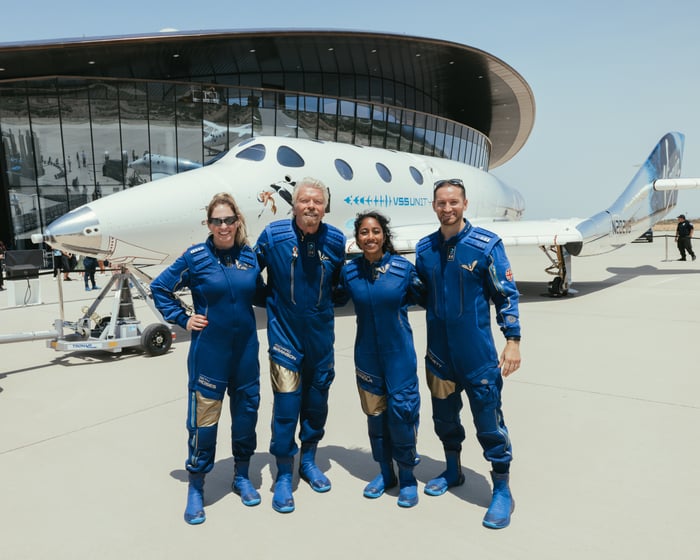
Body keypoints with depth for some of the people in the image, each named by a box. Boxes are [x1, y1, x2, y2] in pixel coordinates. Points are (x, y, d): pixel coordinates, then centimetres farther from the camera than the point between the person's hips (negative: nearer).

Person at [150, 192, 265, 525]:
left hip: (245, 351, 4)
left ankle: (242, 476, 34)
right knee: (203, 418, 3)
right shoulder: (196, 257, -6)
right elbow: (160, 288, 3)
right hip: (208, 353, -3)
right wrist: (183, 320, -3)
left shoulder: (250, 257, 2)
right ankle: (196, 489, 23)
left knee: (246, 413, 13)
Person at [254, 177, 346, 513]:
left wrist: (326, 302, 7)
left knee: (317, 400, 15)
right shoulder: (272, 235, -12)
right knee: (286, 404, -2)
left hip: (321, 334, 3)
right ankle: (283, 476, 17)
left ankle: (309, 461, 36)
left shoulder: (335, 240, -6)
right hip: (285, 333, -3)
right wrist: (272, 301, 2)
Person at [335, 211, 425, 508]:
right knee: (374, 413, 12)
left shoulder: (403, 267, -9)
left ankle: (407, 476, 19)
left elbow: (421, 297, 6)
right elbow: (337, 299, 15)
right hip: (367, 354, 3)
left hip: (399, 353, -2)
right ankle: (385, 472, 31)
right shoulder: (349, 271, -3)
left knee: (401, 411, -3)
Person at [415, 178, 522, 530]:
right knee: (444, 415, 18)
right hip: (439, 352, 5)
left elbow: (506, 294, -5)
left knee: (489, 420, 1)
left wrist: (512, 339, -10)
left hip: (478, 353, -4)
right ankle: (452, 471, 40)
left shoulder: (486, 244, -8)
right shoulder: (424, 248, 3)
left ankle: (502, 491, 19)